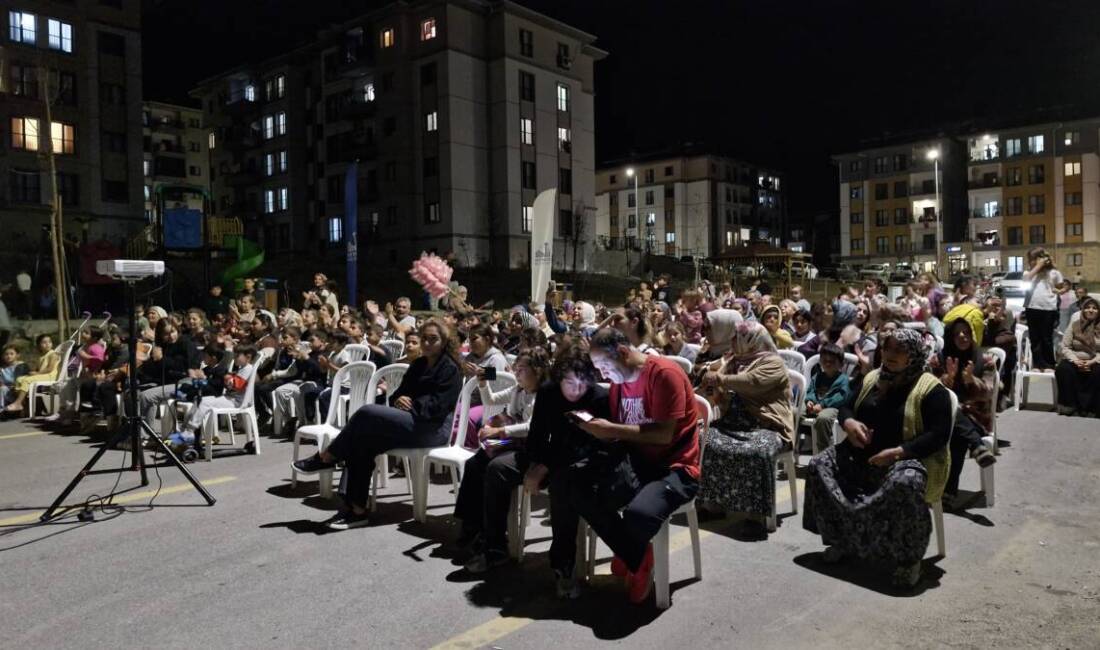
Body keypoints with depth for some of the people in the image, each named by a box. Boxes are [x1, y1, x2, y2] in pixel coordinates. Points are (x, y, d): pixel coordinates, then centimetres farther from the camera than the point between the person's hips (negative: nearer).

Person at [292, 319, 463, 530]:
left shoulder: (450, 369, -3)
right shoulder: (418, 365, 21)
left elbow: (437, 406, -12)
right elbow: (399, 393, 19)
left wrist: (411, 404, -13)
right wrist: (399, 400, -4)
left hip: (433, 428, -8)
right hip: (411, 424, 8)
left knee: (368, 412, -23)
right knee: (360, 443, -18)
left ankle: (327, 457, -7)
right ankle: (356, 510, -19)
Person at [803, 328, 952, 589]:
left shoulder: (931, 389, -8)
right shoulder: (873, 379, 11)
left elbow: (939, 434, -15)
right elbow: (847, 406, 18)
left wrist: (898, 452, -26)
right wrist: (849, 423, -8)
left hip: (909, 458, -6)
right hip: (862, 455, 7)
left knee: (905, 484, -40)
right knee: (818, 465, -12)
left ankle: (909, 558, -17)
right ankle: (843, 539, 3)